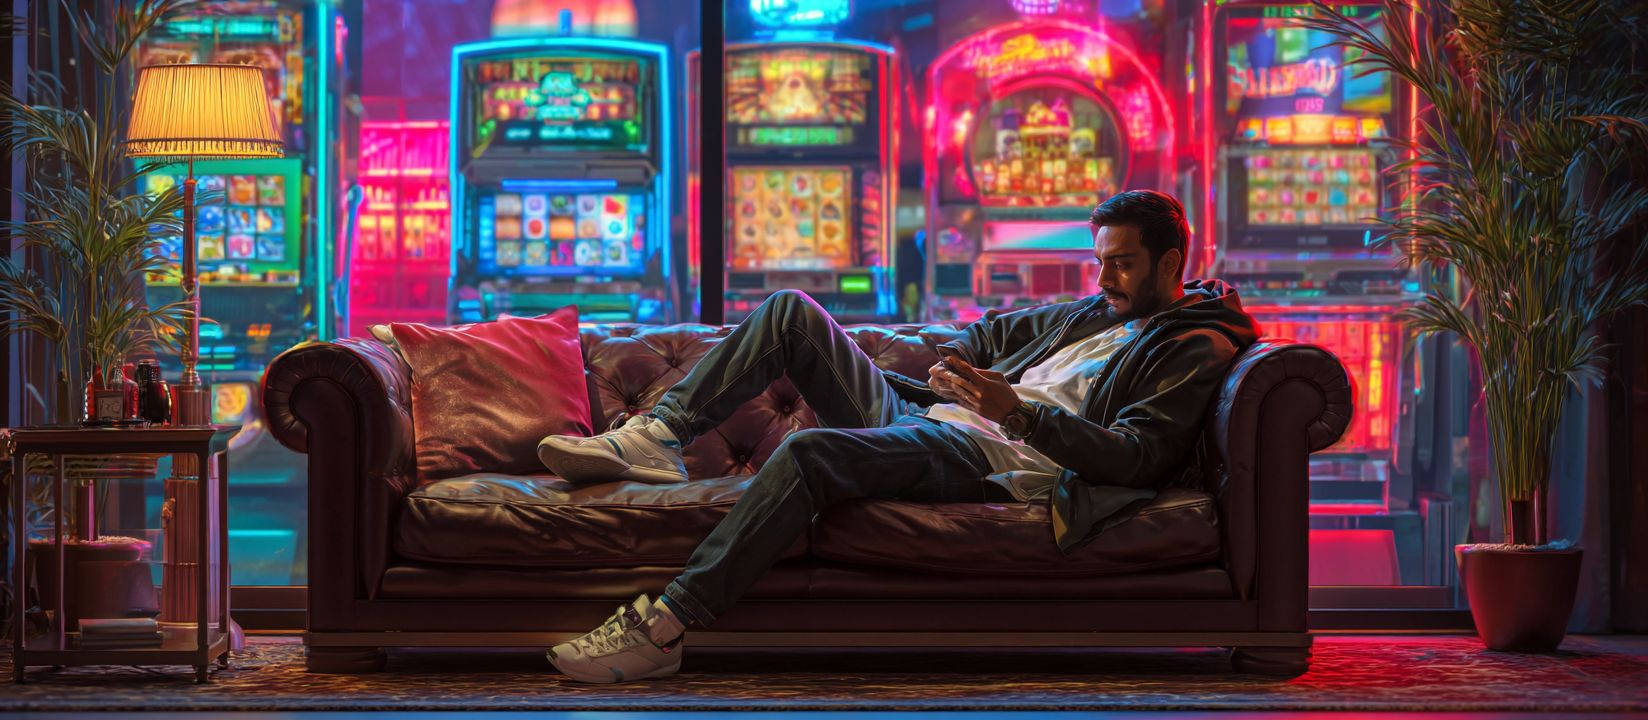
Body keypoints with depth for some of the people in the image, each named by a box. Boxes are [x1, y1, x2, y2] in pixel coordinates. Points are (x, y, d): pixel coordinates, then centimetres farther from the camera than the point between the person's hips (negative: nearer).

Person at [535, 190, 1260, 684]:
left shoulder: (1197, 349, 0)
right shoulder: (1097, 313, 27)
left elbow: (1137, 456, -15)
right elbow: (994, 332, 36)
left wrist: (1017, 410, -25)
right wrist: (953, 363, 12)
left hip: (998, 456, -10)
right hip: (928, 416, 10)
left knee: (809, 453, -33)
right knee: (790, 312, 4)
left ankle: (661, 628, -34)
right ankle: (654, 439, -4)